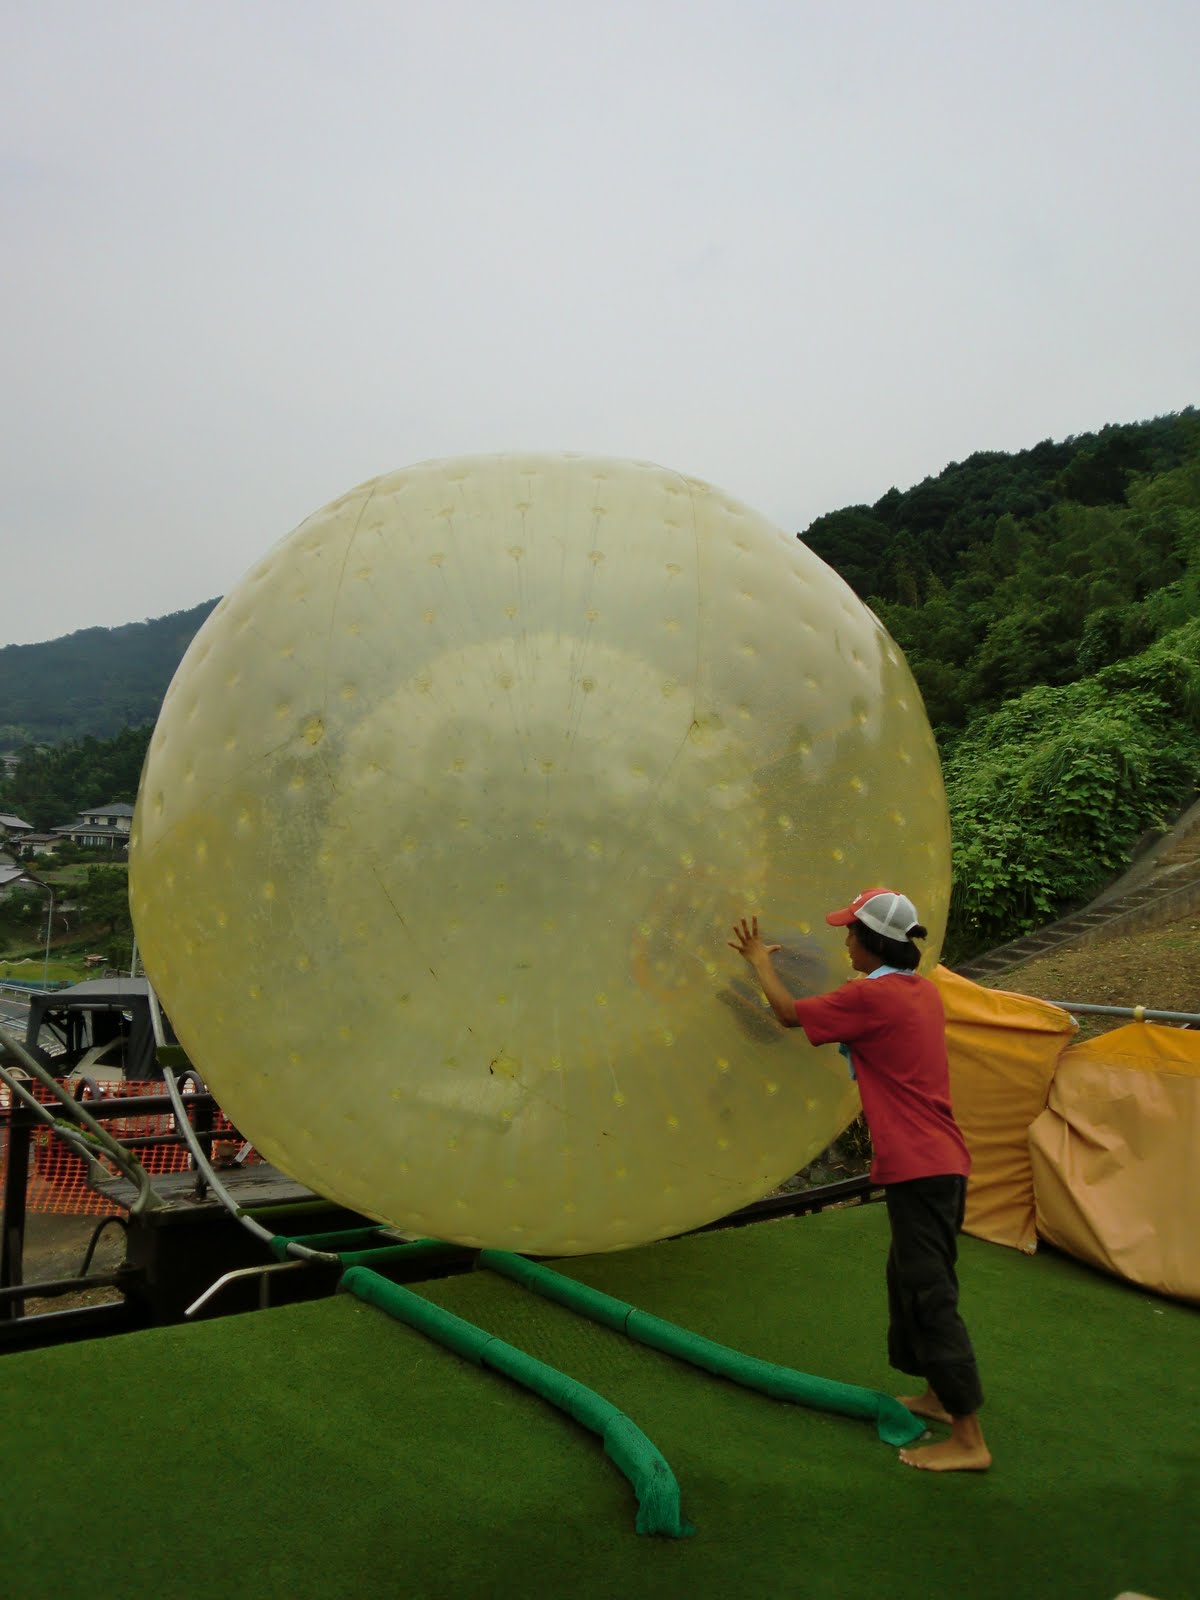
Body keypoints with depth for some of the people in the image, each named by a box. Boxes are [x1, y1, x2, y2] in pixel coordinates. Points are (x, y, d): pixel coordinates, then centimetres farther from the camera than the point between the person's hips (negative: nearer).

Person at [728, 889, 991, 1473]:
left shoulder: (870, 996, -17)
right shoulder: (921, 990, 9)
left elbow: (790, 1012, -3)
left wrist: (759, 958, 12)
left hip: (918, 1167, -10)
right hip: (942, 1161, 10)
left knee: (930, 1293, -3)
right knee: (912, 1278, 23)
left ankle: (968, 1440, 4)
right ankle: (939, 1393, 36)